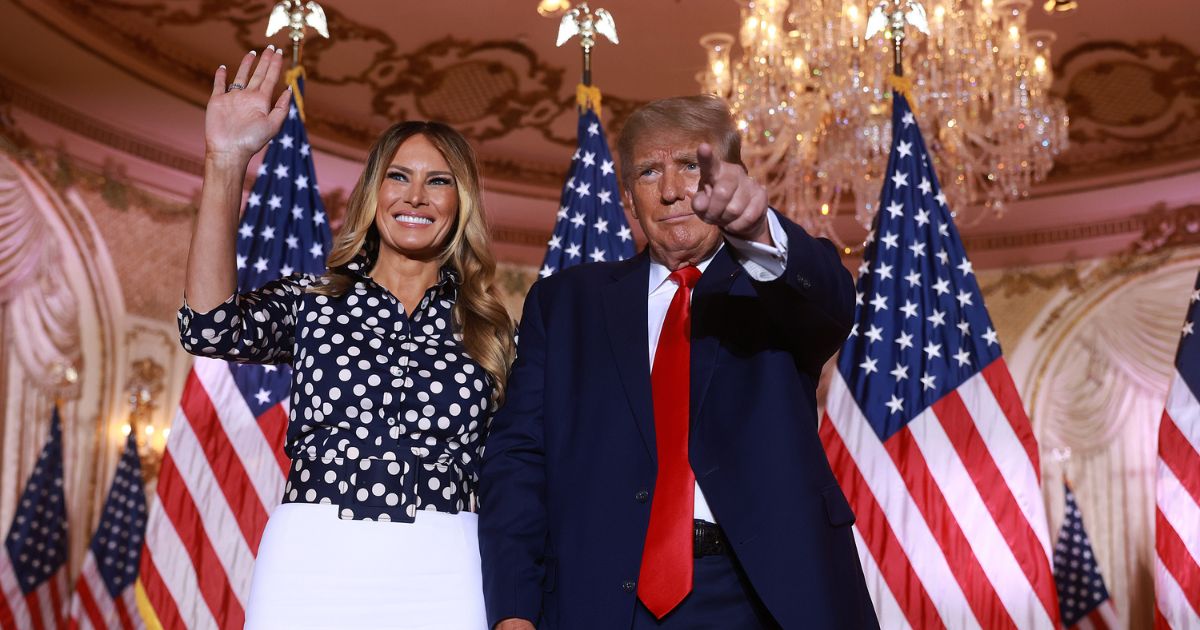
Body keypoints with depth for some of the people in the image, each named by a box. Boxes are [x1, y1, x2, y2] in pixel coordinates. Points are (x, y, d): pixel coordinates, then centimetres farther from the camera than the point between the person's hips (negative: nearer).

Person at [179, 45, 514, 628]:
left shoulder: (485, 327, 9)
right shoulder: (312, 301, 5)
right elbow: (210, 328, -14)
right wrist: (226, 164, -18)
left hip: (440, 575, 1)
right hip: (311, 564, 0)